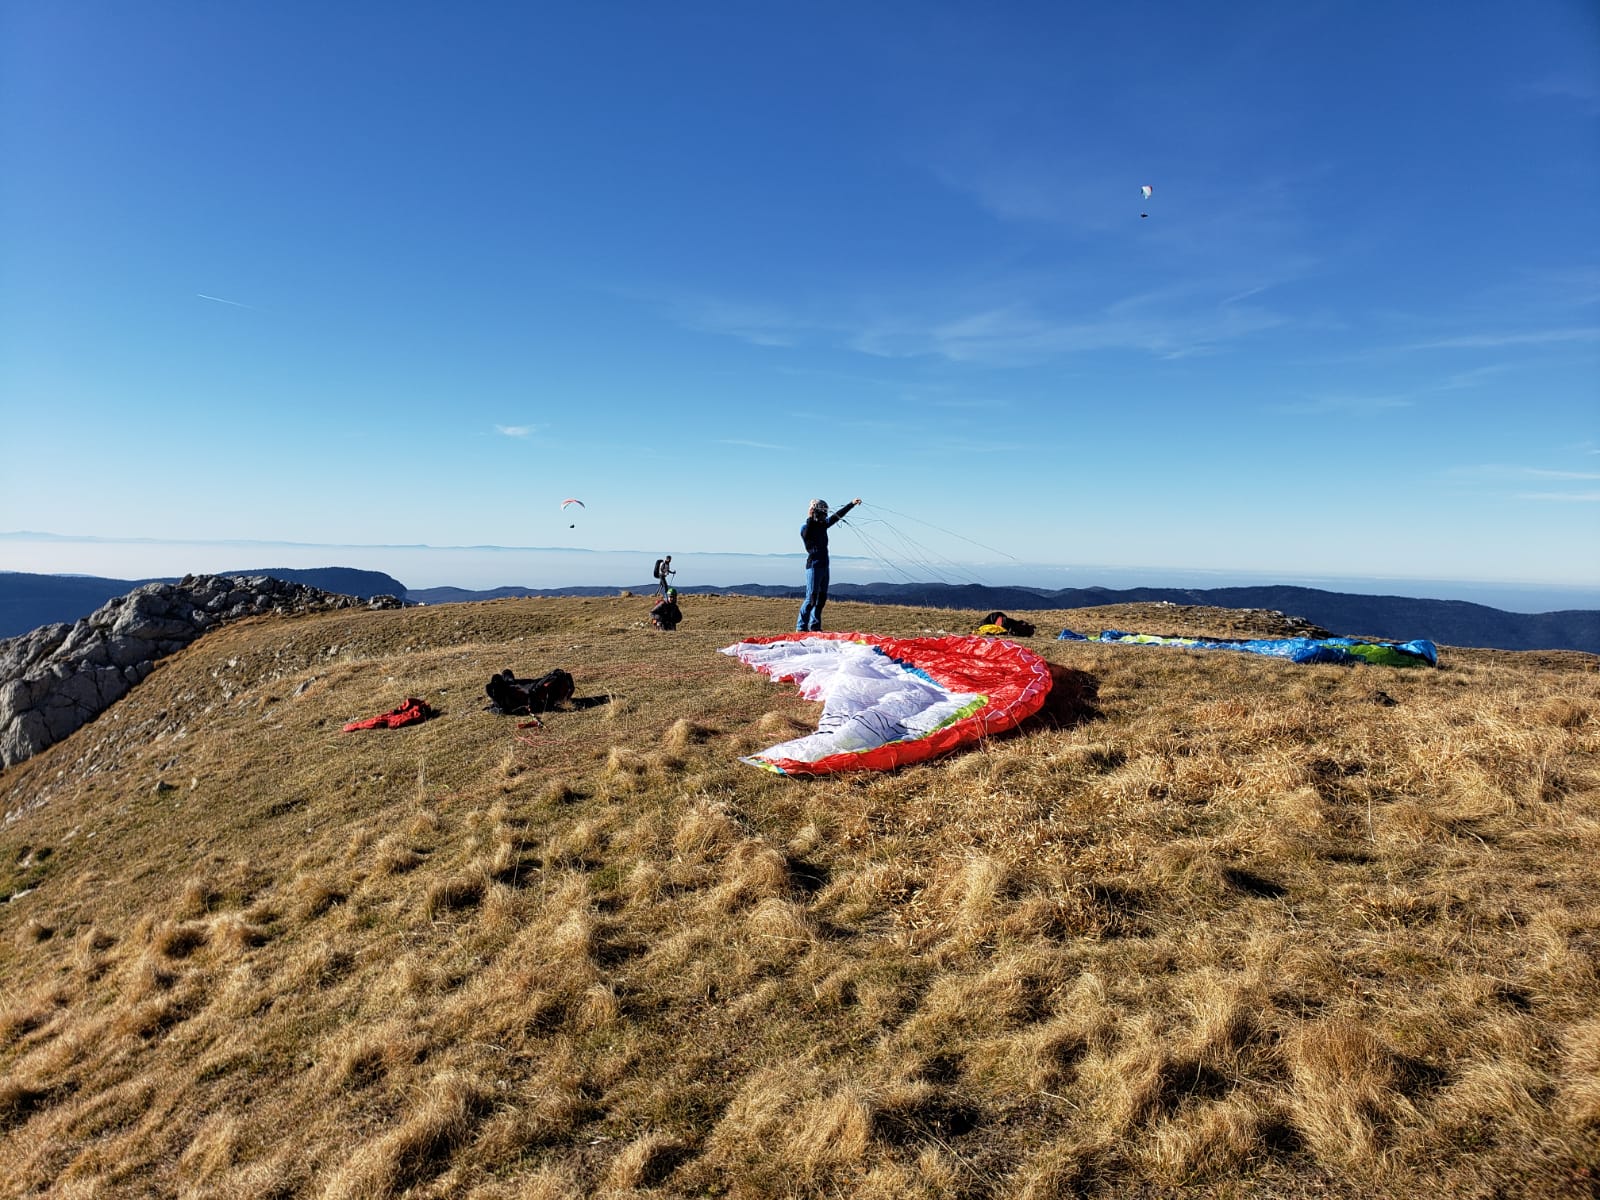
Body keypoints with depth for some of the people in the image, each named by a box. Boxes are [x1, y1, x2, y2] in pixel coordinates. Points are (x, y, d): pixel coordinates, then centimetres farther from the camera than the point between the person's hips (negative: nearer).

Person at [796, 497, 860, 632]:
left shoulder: (823, 524, 12)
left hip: (824, 566, 8)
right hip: (813, 566, -8)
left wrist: (852, 504, 16)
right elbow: (807, 536, -31)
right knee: (811, 598, -12)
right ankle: (801, 627, -7)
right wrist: (810, 518, -28)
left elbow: (837, 515, 18)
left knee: (822, 598, 11)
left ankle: (814, 626, 18)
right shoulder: (806, 527, -9)